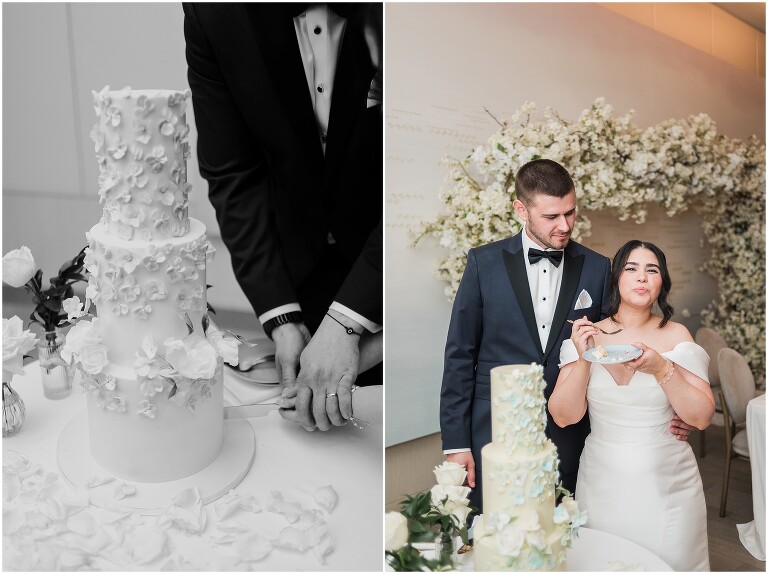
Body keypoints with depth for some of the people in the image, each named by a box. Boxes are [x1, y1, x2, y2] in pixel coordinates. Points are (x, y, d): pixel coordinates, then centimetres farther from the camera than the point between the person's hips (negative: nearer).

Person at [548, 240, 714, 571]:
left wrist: (662, 369, -22)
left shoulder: (676, 335, -5)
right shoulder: (589, 335, -4)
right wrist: (583, 360, -21)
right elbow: (564, 416, -8)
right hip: (603, 482, 1)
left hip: (666, 481, 0)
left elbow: (702, 417, -8)